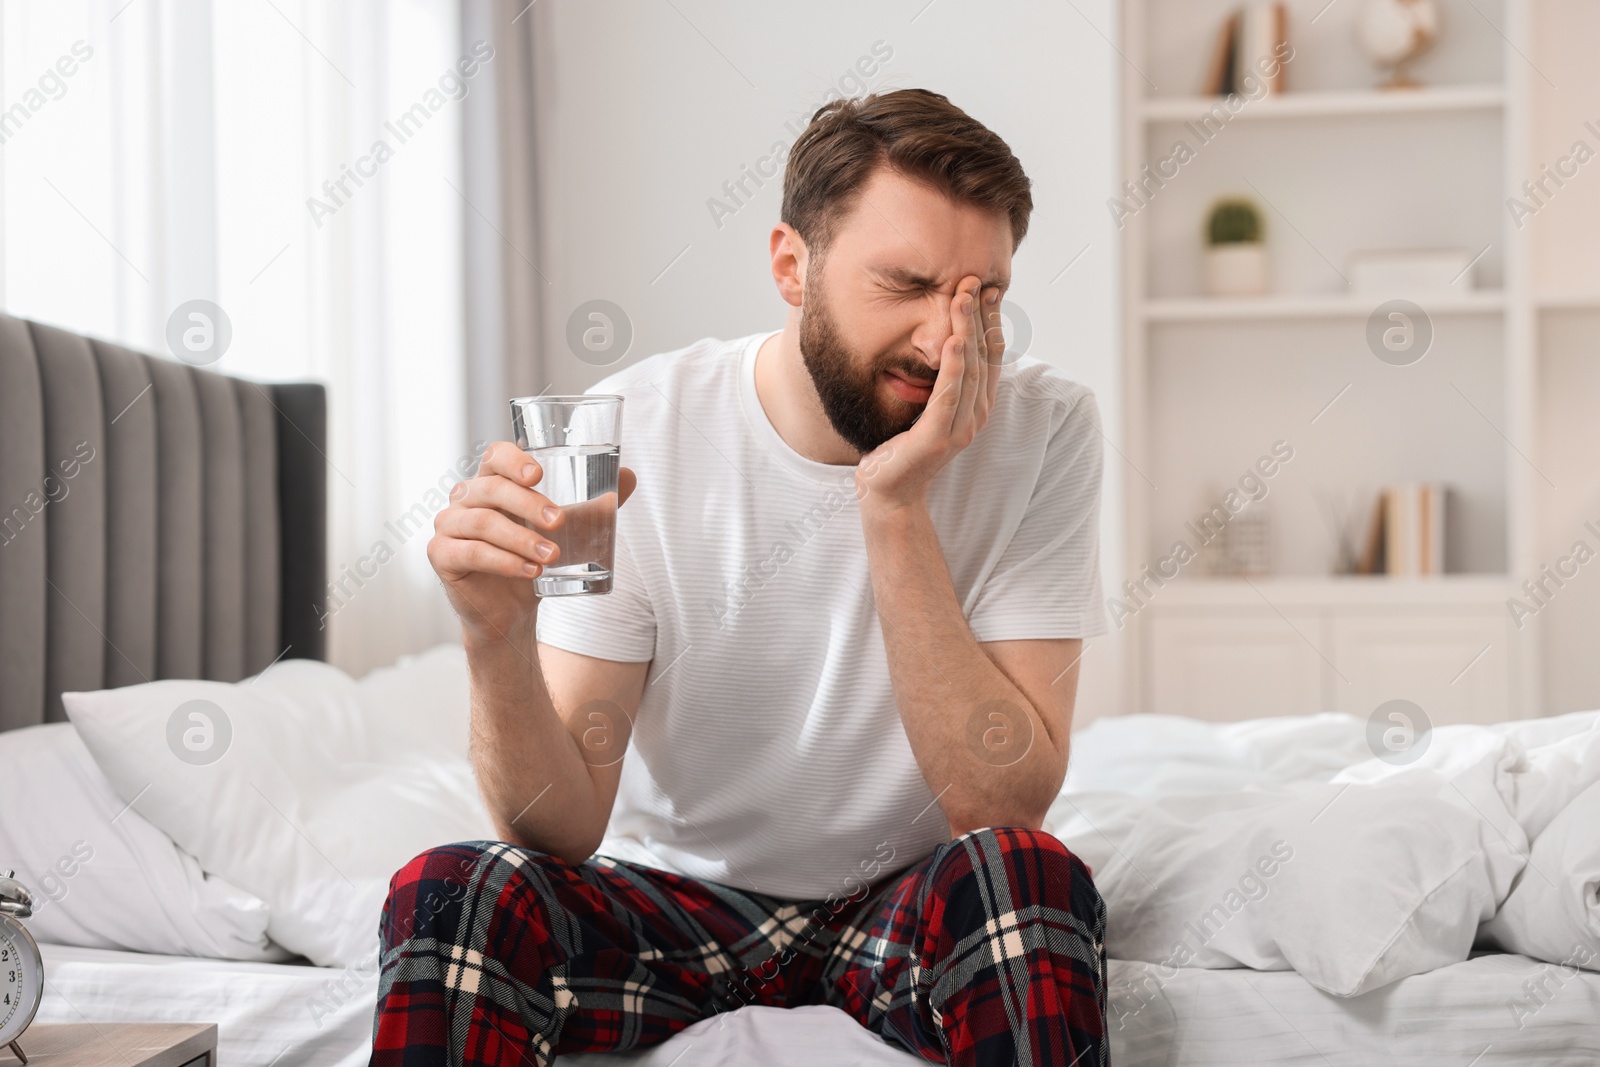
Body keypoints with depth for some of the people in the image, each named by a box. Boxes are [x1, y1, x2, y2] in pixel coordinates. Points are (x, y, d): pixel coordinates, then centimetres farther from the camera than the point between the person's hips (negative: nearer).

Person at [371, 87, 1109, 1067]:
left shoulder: (1042, 430, -14)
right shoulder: (633, 433, -14)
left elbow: (1003, 805, -22)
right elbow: (565, 829, -17)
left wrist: (895, 511, -30)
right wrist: (499, 643, -38)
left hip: (909, 909, 0)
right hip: (669, 895, 0)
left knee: (1029, 876, -33)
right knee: (444, 896, -28)